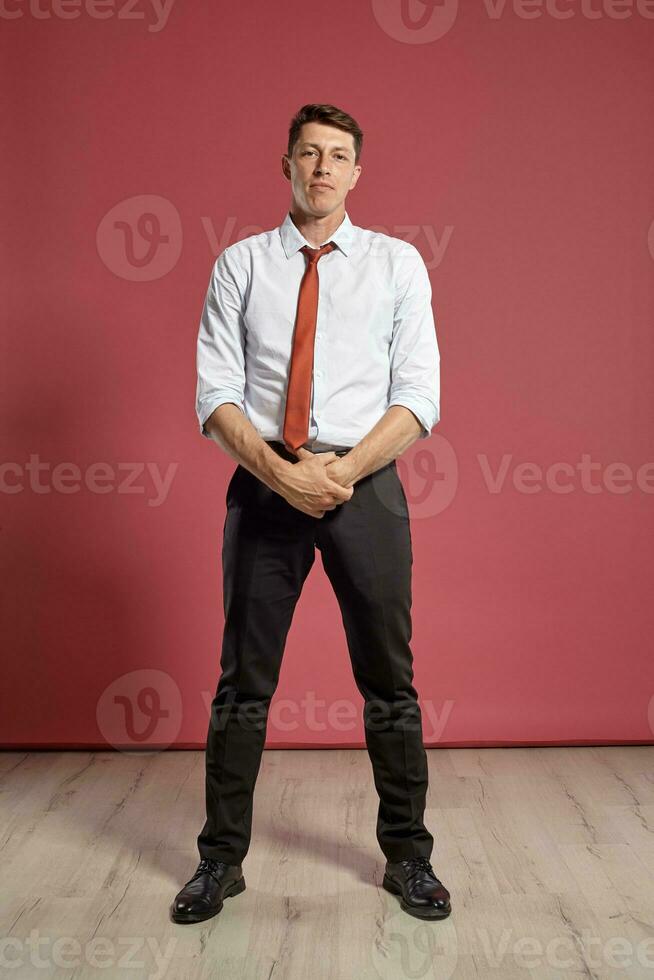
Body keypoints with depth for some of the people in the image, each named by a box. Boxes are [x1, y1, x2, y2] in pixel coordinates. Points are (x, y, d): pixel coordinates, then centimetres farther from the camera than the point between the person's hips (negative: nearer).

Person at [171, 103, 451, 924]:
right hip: (263, 484, 1)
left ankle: (407, 856, 24)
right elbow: (215, 393, 0)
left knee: (389, 680, 7)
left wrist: (343, 470, -14)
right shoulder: (240, 264, 9)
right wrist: (282, 474, -14)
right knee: (243, 679, 6)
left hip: (366, 483, 0)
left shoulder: (397, 263, 8)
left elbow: (419, 395, 0)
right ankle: (221, 858, 22)